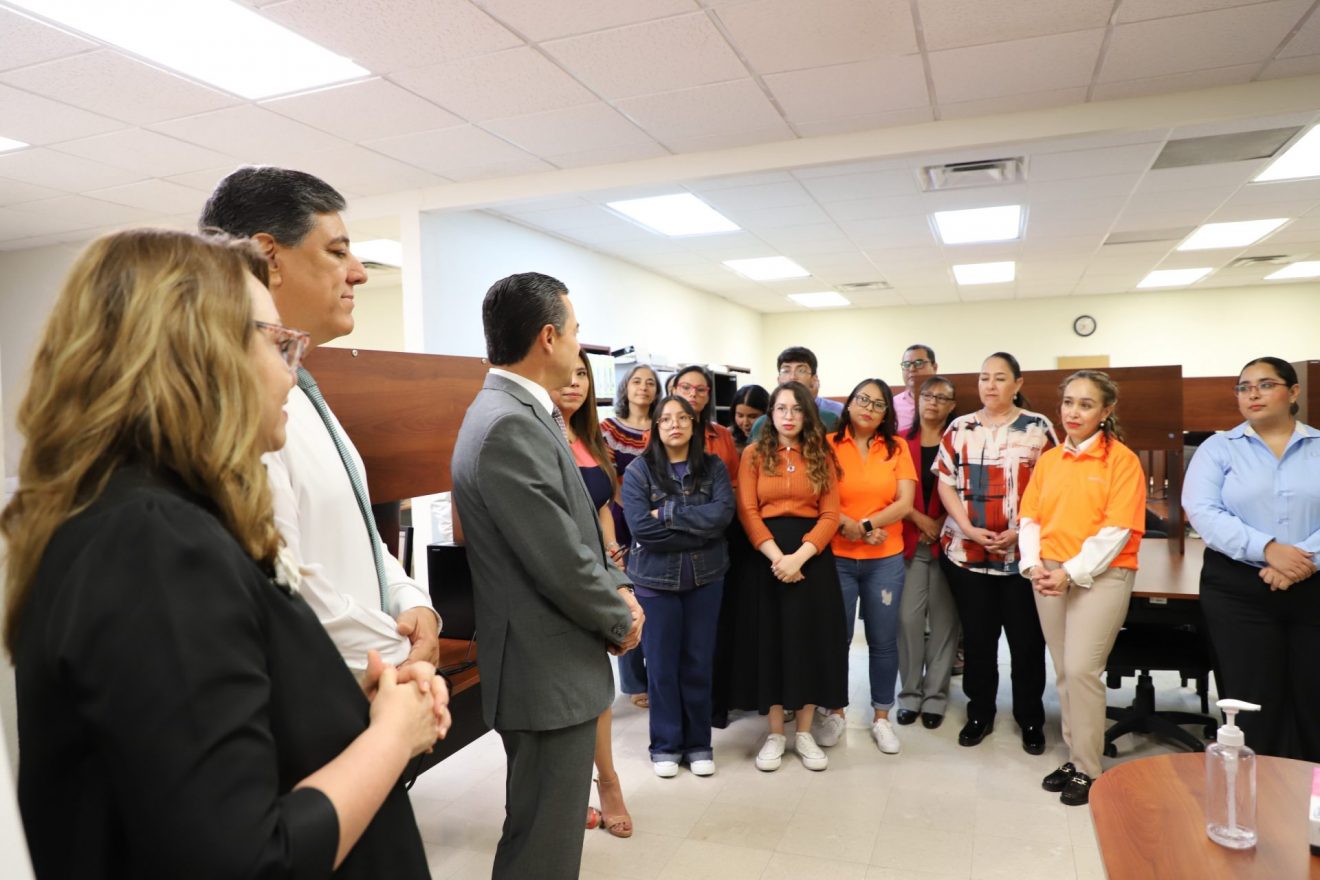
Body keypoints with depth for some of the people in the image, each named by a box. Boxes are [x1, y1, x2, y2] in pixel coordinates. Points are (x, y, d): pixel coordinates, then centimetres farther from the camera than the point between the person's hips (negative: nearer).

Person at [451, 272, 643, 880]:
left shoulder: (525, 413, 9)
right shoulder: (510, 426, -24)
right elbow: (561, 562, -24)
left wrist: (616, 588, 1)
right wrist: (621, 620, -8)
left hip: (556, 662, 10)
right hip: (547, 671, -10)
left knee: (552, 825, 26)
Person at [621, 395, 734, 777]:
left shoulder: (713, 467, 2)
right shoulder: (638, 471, -5)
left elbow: (723, 514, -14)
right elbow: (641, 527, -17)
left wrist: (669, 513, -18)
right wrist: (700, 530, -14)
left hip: (705, 577, 2)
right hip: (656, 578, -2)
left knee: (698, 662, 10)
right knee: (662, 664, 7)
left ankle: (698, 743, 26)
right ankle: (665, 745, 24)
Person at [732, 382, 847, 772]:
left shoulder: (822, 456, 6)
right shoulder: (754, 454, 4)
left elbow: (831, 514, -2)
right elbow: (747, 511, -4)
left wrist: (799, 556, -16)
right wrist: (777, 556, -17)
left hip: (813, 556, 1)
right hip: (766, 557, -1)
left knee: (811, 639, 5)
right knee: (769, 639, 4)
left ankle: (804, 733, 20)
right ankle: (775, 733, 18)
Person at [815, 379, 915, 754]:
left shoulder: (897, 447, 4)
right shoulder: (828, 445, -1)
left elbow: (905, 502, -5)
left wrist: (865, 524, -16)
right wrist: (853, 528, -18)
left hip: (885, 560, 2)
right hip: (837, 558, -1)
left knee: (883, 641, 10)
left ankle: (881, 717, 26)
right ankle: (836, 712, 26)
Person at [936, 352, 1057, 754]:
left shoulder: (1038, 427, 0)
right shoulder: (960, 428, 6)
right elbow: (946, 483, 4)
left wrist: (1021, 531, -14)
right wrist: (968, 529, -9)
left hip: (1023, 552, -2)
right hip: (966, 551, 2)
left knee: (1026, 639, 7)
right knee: (977, 637, 11)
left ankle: (1031, 719, 25)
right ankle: (979, 714, 26)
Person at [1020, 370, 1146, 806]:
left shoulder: (1121, 460, -6)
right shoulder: (1048, 460, 10)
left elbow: (1117, 530, -13)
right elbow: (1030, 518, 9)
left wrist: (1072, 573, -17)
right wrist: (1034, 564, -7)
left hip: (1099, 575, -5)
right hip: (1049, 576, 5)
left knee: (1081, 669, -10)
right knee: (1064, 671, 11)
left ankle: (1088, 770, 6)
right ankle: (1075, 756, 25)